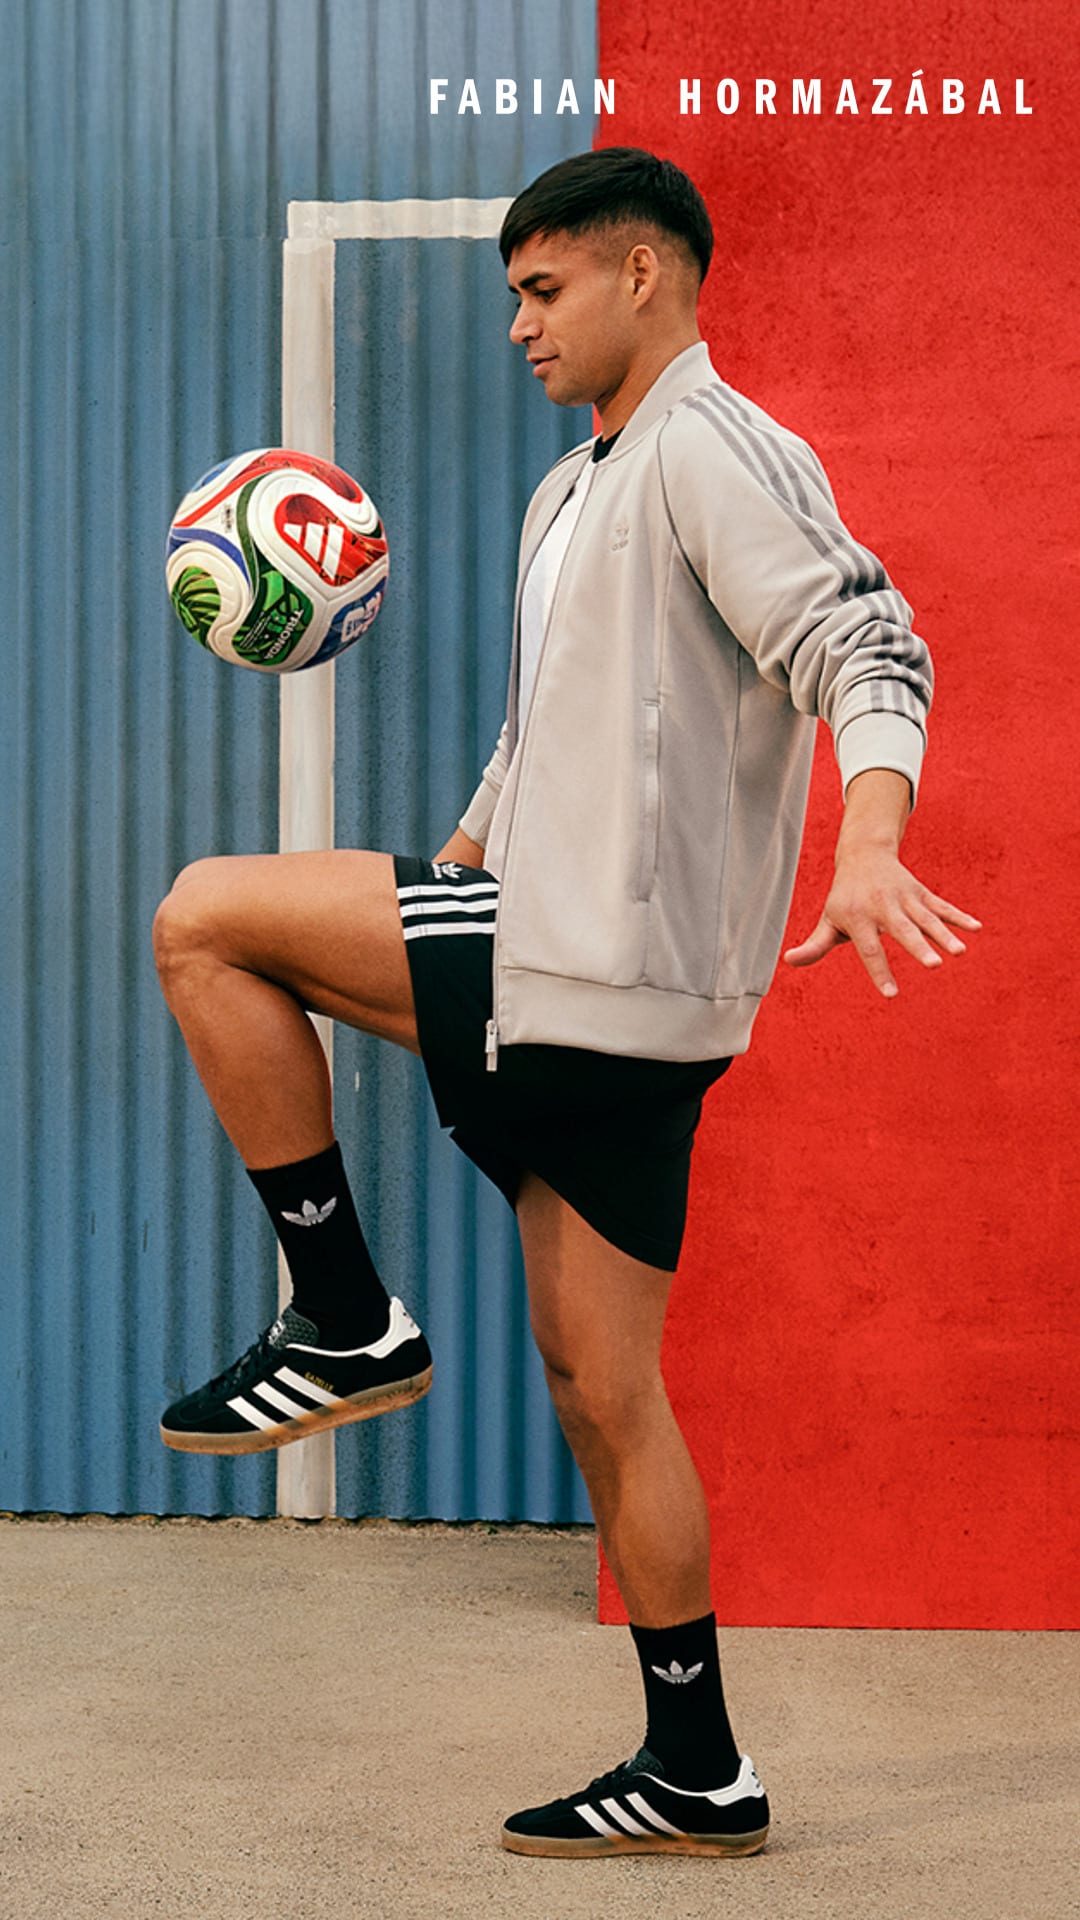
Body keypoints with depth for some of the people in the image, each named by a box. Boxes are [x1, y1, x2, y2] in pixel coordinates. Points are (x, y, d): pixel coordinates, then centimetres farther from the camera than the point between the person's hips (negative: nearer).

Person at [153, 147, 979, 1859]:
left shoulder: (712, 450, -8)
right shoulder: (573, 497, 23)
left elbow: (866, 645, -22)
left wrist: (868, 848, -38)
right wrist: (449, 881, 29)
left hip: (611, 967, -9)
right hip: (599, 998, 9)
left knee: (202, 917, -8)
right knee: (599, 1388, 10)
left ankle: (347, 1327, -3)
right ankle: (696, 1779, 16)